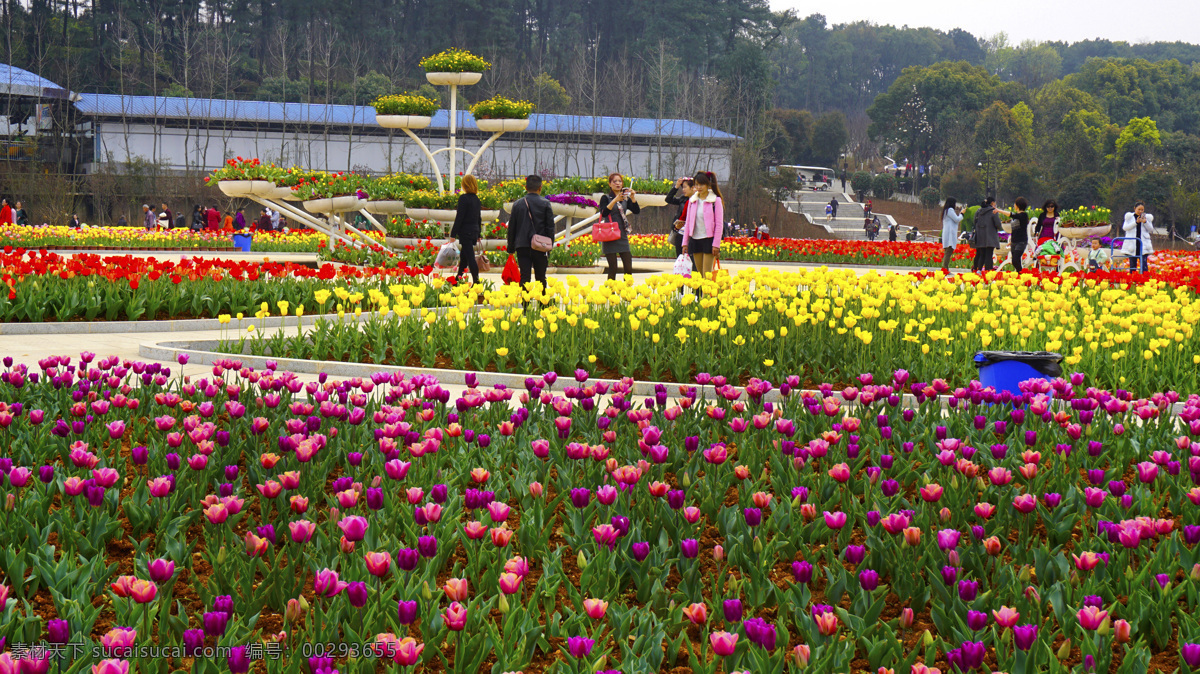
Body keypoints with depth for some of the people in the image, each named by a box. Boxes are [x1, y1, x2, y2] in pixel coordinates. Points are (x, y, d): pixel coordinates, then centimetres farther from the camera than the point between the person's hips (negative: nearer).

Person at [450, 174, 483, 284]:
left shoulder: (463, 198, -13)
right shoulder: (476, 199, 9)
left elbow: (459, 217, -15)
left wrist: (453, 234, -12)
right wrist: (478, 234, 23)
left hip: (465, 232, -8)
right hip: (474, 231, 8)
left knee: (470, 257, -7)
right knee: (463, 255, 19)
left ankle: (476, 281, -11)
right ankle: (458, 278, 29)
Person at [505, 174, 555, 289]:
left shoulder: (518, 204, 4)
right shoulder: (545, 204, -2)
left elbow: (511, 228, 7)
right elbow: (550, 226, -3)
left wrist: (511, 247, 15)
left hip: (522, 245, 1)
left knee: (524, 277, 0)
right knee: (540, 277, 8)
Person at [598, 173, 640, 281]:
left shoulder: (626, 199, 14)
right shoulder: (606, 198, 1)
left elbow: (637, 211, 1)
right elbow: (604, 213, -16)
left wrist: (633, 198, -13)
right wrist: (615, 200, -23)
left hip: (622, 236, 4)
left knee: (628, 268, -1)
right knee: (613, 269, -6)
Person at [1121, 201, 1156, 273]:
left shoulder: (1147, 217, 11)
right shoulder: (1129, 217, 9)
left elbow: (1151, 230, 8)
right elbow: (1125, 227, -4)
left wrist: (1145, 222, -8)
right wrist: (1136, 222, -11)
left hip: (1143, 244, 0)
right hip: (1132, 244, 0)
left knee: (1144, 264, -9)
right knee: (1132, 264, 2)